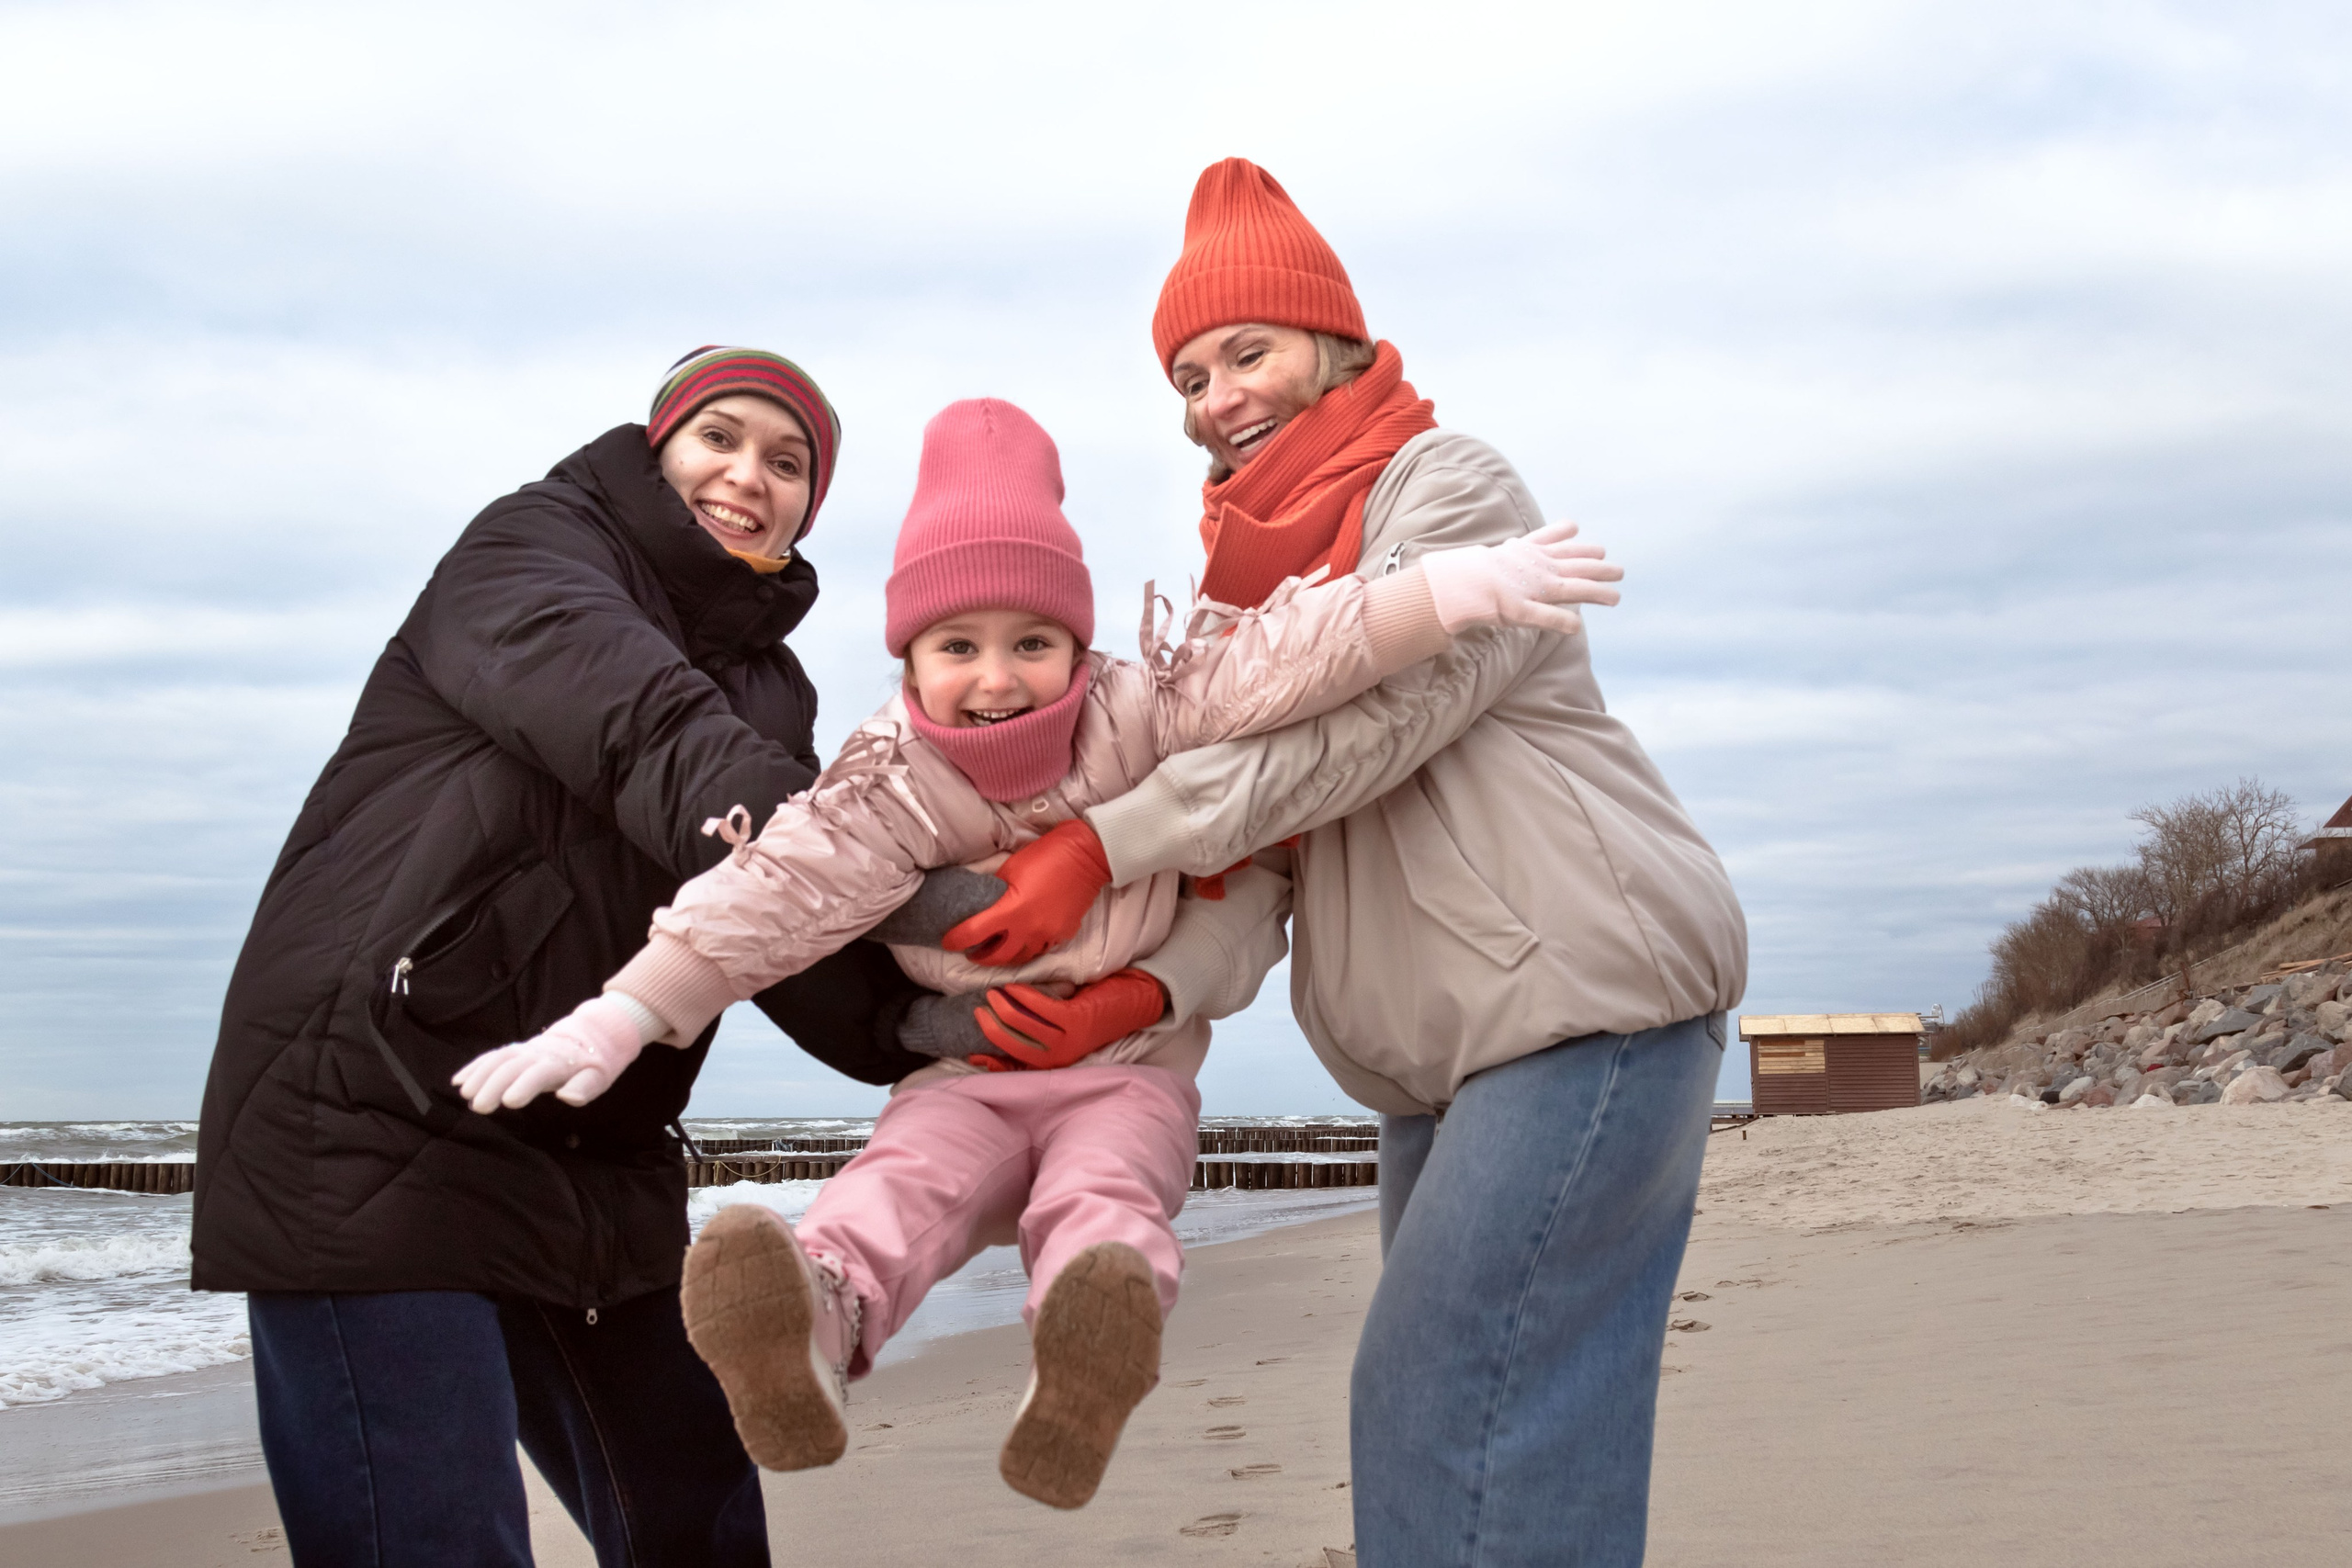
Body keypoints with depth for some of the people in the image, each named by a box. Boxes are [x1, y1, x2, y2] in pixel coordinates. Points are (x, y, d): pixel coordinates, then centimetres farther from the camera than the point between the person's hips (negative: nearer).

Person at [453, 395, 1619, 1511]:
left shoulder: (1140, 715, -9)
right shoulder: (893, 786, -7)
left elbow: (1289, 661, -20)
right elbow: (773, 897, -13)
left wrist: (1455, 586, -31)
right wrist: (619, 1020, -20)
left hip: (1129, 1069, -1)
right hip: (965, 1078, 1)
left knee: (1104, 1198, -33)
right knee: (905, 1179, -30)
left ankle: (1084, 1369, -64)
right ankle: (812, 1327, -60)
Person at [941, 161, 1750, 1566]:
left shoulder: (1447, 484, -7)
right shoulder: (1258, 564, 17)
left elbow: (1367, 723, -21)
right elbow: (1256, 847, 9)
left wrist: (1105, 848, -23)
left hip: (1590, 990, -9)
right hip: (1446, 1055, 9)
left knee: (1447, 1400, -14)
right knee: (1473, 1403, 13)